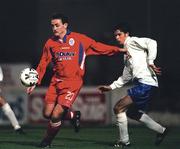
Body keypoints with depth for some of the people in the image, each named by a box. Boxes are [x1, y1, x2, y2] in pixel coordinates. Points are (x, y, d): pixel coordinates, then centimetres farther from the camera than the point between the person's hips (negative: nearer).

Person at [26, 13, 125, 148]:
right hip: (56, 81, 5)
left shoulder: (79, 39, -3)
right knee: (47, 114, 0)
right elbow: (43, 64, 12)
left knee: (56, 115, -13)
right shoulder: (50, 43, 6)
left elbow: (98, 47, 4)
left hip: (73, 82, -5)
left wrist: (119, 50, -1)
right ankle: (73, 115, 27)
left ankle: (47, 141, 12)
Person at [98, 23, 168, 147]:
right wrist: (110, 87, 26)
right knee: (132, 112, 21)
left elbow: (151, 43, -17)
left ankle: (124, 141, 0)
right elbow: (126, 77, 29)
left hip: (145, 83, -10)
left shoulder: (132, 41, -1)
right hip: (144, 84, 10)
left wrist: (150, 62, -24)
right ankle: (161, 130, 25)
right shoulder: (126, 53, 25)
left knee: (118, 108, -8)